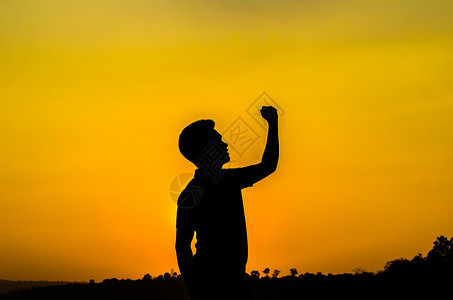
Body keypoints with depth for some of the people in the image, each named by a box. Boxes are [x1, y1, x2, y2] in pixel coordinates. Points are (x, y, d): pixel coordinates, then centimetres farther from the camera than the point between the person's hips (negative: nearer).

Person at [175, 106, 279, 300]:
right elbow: (182, 246, -14)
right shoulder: (193, 195, -15)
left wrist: (273, 125, 13)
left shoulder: (229, 180, 10)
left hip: (234, 280, 8)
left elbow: (267, 166, 22)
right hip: (211, 283, -8)